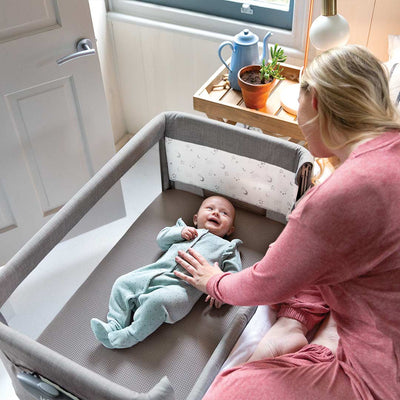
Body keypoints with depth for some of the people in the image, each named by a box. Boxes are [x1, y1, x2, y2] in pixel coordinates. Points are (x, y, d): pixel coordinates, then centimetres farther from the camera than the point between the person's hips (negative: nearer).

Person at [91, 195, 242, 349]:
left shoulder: (227, 247, 18)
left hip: (183, 287, -6)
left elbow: (233, 273, 7)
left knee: (158, 300, -33)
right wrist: (180, 232, 7)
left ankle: (130, 336, -23)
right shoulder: (188, 231, 30)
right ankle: (115, 324, 0)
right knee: (122, 284, -3)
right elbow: (161, 239, 25)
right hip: (154, 274, 6)